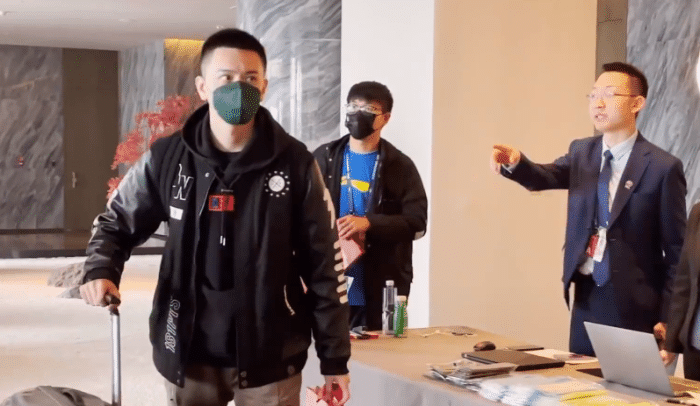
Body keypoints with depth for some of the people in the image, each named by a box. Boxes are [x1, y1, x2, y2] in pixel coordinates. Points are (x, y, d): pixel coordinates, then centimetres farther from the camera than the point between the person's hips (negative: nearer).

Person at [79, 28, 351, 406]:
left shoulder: (295, 163, -7)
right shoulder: (166, 158, -4)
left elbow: (324, 265, -3)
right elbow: (116, 222, 11)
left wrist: (335, 358, -2)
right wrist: (100, 270, -10)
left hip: (270, 355, -1)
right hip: (188, 353, 2)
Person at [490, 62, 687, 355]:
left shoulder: (663, 167, -9)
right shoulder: (581, 152, 8)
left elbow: (676, 249, -7)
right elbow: (545, 177, -8)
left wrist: (667, 317, -9)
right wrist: (516, 163, -32)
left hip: (633, 304, -5)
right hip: (586, 297, 5)